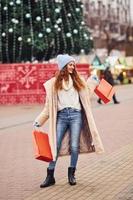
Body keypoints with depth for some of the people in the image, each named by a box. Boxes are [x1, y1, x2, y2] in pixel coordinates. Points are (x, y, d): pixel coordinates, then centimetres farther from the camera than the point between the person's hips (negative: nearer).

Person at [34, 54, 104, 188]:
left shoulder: (77, 80, 13)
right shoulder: (54, 83, 9)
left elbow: (86, 94, 24)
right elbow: (49, 104, 11)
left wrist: (93, 81, 18)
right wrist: (39, 120, 8)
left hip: (76, 115, 1)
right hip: (61, 116, -1)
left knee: (74, 146, -2)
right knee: (55, 146, -4)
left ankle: (71, 174, 11)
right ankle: (50, 176, 2)